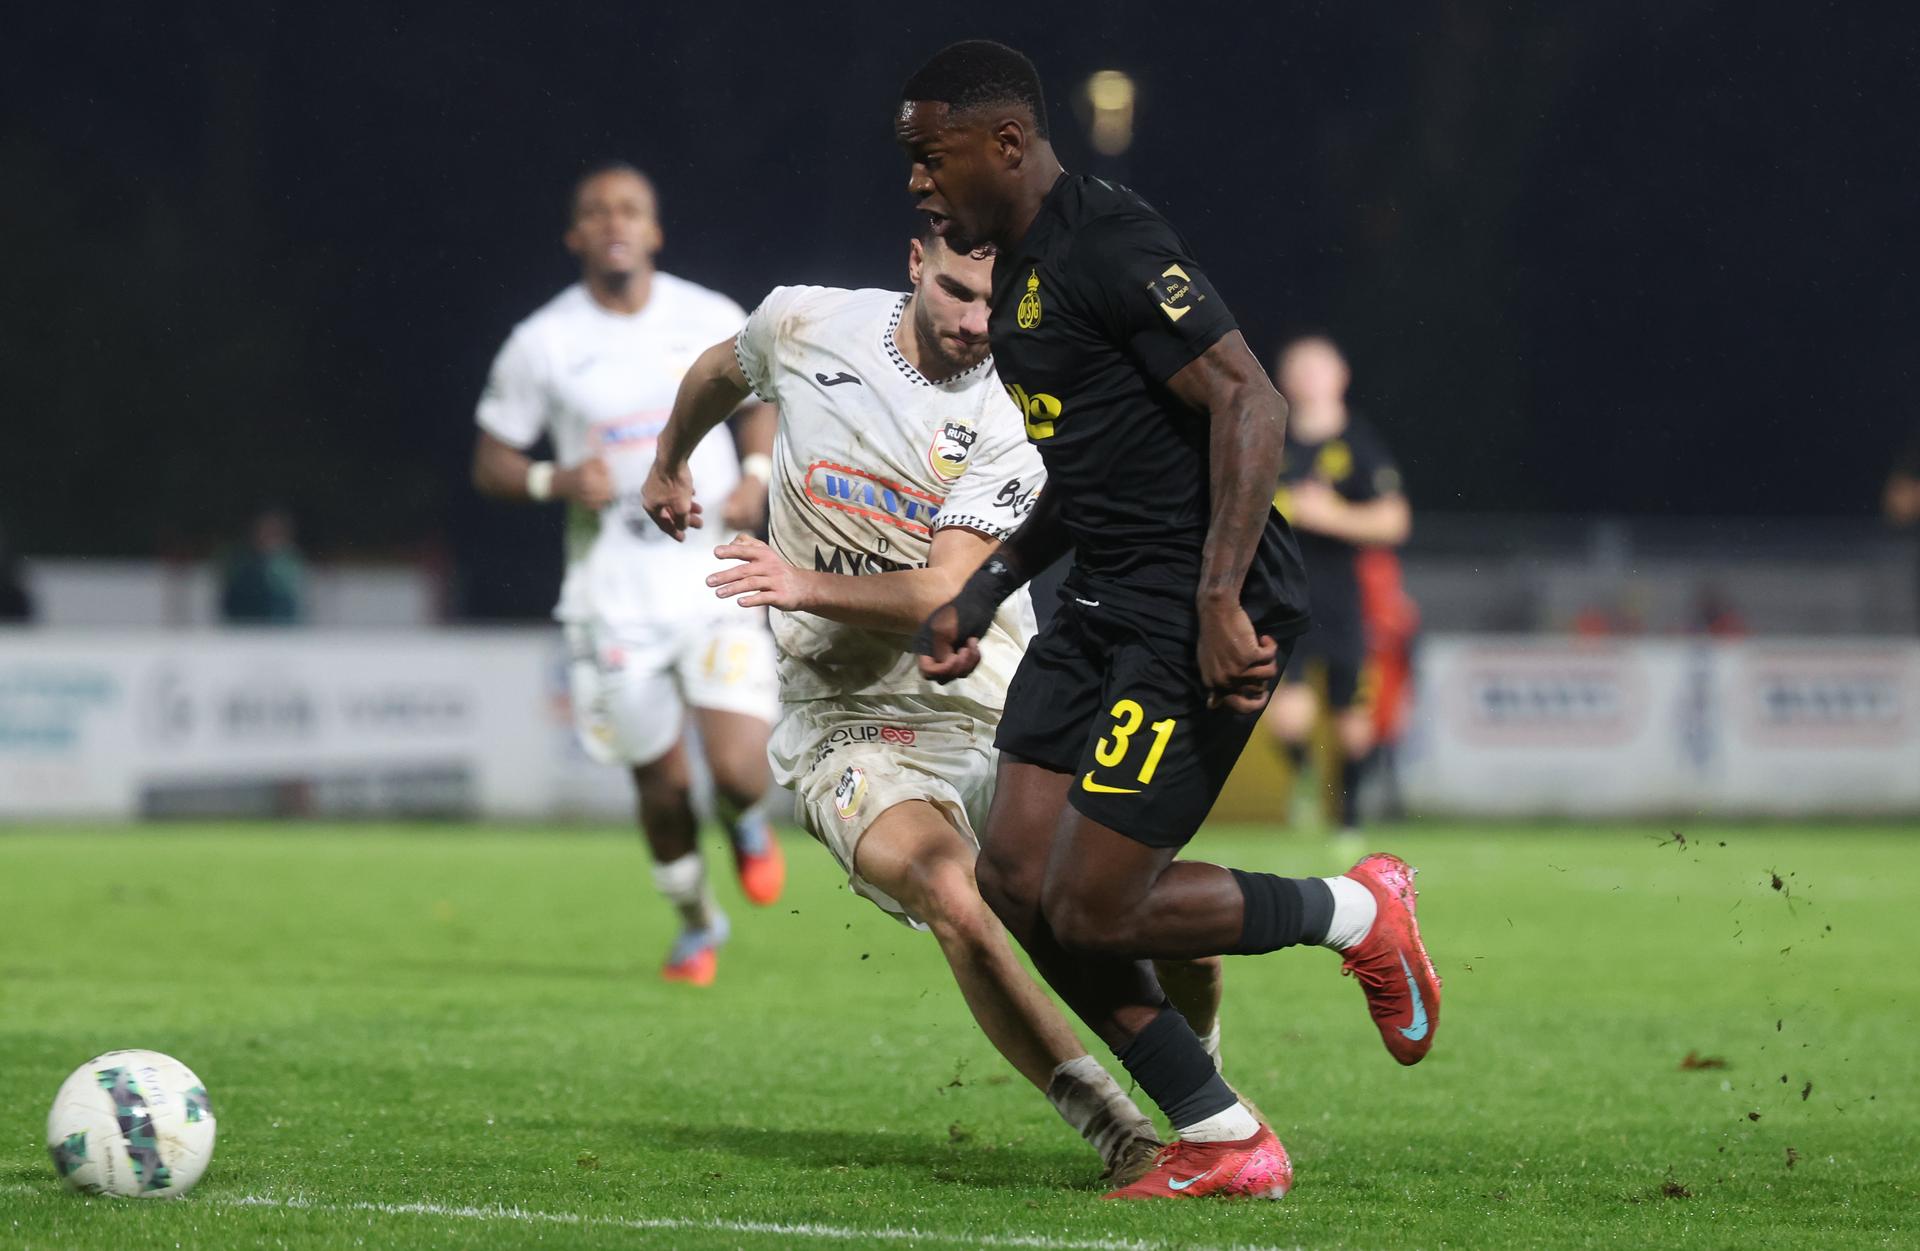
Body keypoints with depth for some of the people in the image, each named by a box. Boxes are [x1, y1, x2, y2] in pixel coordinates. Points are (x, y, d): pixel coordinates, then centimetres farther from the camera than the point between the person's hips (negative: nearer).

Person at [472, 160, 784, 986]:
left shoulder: (711, 321, 2)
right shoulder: (540, 346, -3)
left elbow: (759, 399, 19)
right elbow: (491, 462, 5)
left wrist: (756, 475, 0)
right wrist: (556, 481, -15)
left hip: (716, 576, 0)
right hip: (617, 596, 0)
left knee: (737, 770, -15)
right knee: (661, 781, 6)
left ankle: (747, 823, 24)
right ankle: (697, 924, 34)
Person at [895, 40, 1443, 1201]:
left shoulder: (1112, 244, -16)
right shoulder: (1020, 270, 16)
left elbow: (1250, 403, -22)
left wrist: (1220, 602, -28)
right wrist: (985, 590, 20)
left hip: (1203, 617, -10)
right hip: (1106, 610, 10)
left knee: (1093, 908, -11)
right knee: (1017, 878, 2)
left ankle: (1359, 914, 11)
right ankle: (1223, 1143, 10)